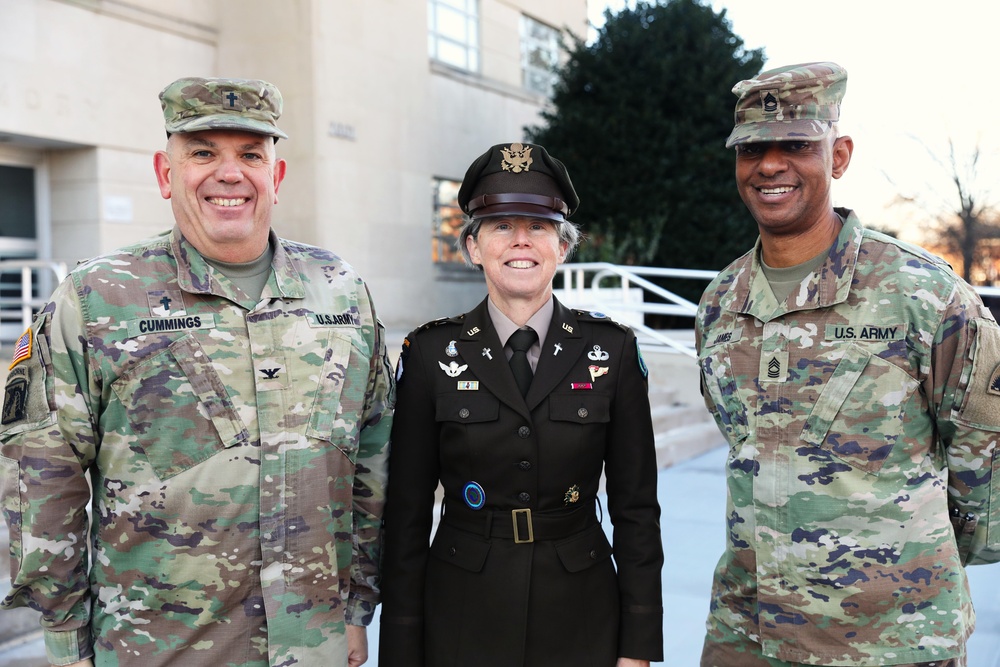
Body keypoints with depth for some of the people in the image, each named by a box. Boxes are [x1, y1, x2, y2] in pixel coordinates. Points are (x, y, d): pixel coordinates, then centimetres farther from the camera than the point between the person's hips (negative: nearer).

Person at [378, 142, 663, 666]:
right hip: (463, 622, 0)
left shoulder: (612, 350, -4)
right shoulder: (431, 353, -5)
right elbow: (406, 512, -3)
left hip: (581, 620, 1)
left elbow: (636, 507, -1)